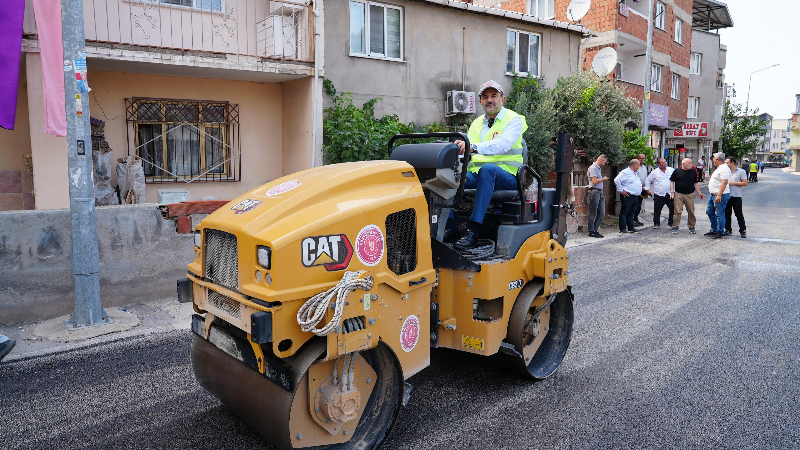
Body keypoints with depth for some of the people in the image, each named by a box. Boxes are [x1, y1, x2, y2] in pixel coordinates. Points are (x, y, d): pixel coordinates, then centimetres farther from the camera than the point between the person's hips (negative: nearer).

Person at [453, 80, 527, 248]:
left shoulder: (514, 119, 1)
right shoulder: (476, 123, 20)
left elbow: (503, 144, -21)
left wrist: (474, 147, -38)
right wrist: (459, 149, -16)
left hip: (507, 175, -5)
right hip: (477, 173, 5)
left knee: (487, 168, -39)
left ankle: (473, 231, -44)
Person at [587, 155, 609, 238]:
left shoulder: (599, 168, 19)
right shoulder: (593, 168, -11)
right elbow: (594, 181, -18)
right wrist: (603, 179, -5)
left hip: (600, 192, 10)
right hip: (594, 191, -10)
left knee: (601, 213, 8)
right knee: (593, 213, -2)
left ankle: (595, 230, 14)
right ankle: (591, 232, 5)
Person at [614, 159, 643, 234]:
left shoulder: (635, 173, 20)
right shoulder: (625, 172, -11)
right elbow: (616, 180, -22)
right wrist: (621, 190, -18)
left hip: (635, 197, 9)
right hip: (628, 196, -9)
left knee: (631, 213, 13)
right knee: (624, 212, -5)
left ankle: (631, 228, 19)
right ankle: (622, 228, -3)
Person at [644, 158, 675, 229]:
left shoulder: (672, 170, 6)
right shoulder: (655, 172, 2)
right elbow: (647, 180, 11)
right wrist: (647, 189, 6)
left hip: (670, 194, 2)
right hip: (659, 195, -2)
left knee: (673, 209, 4)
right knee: (657, 210, 1)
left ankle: (671, 223, 18)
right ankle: (656, 223, 12)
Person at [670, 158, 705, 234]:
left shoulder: (692, 171, 11)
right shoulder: (677, 171, 2)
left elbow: (696, 183, 16)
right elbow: (672, 182, 3)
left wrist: (699, 193, 11)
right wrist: (672, 192, -8)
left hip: (690, 195, 3)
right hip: (679, 194, -3)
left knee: (691, 212, 5)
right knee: (677, 211, -5)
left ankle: (691, 227, 17)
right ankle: (675, 227, 3)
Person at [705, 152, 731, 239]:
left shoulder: (724, 169, -17)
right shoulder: (718, 168, 17)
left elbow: (724, 183, -24)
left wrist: (719, 195, -29)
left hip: (720, 196, -11)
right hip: (712, 194, 11)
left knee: (720, 214, -4)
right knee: (710, 212, 16)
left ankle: (721, 232, 5)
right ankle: (714, 230, 27)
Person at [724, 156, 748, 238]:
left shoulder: (741, 172, -2)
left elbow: (745, 183, -7)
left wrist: (734, 183, -12)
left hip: (736, 196, -5)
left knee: (739, 214, -1)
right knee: (727, 214, 7)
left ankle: (743, 230, 8)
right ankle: (728, 230, 16)